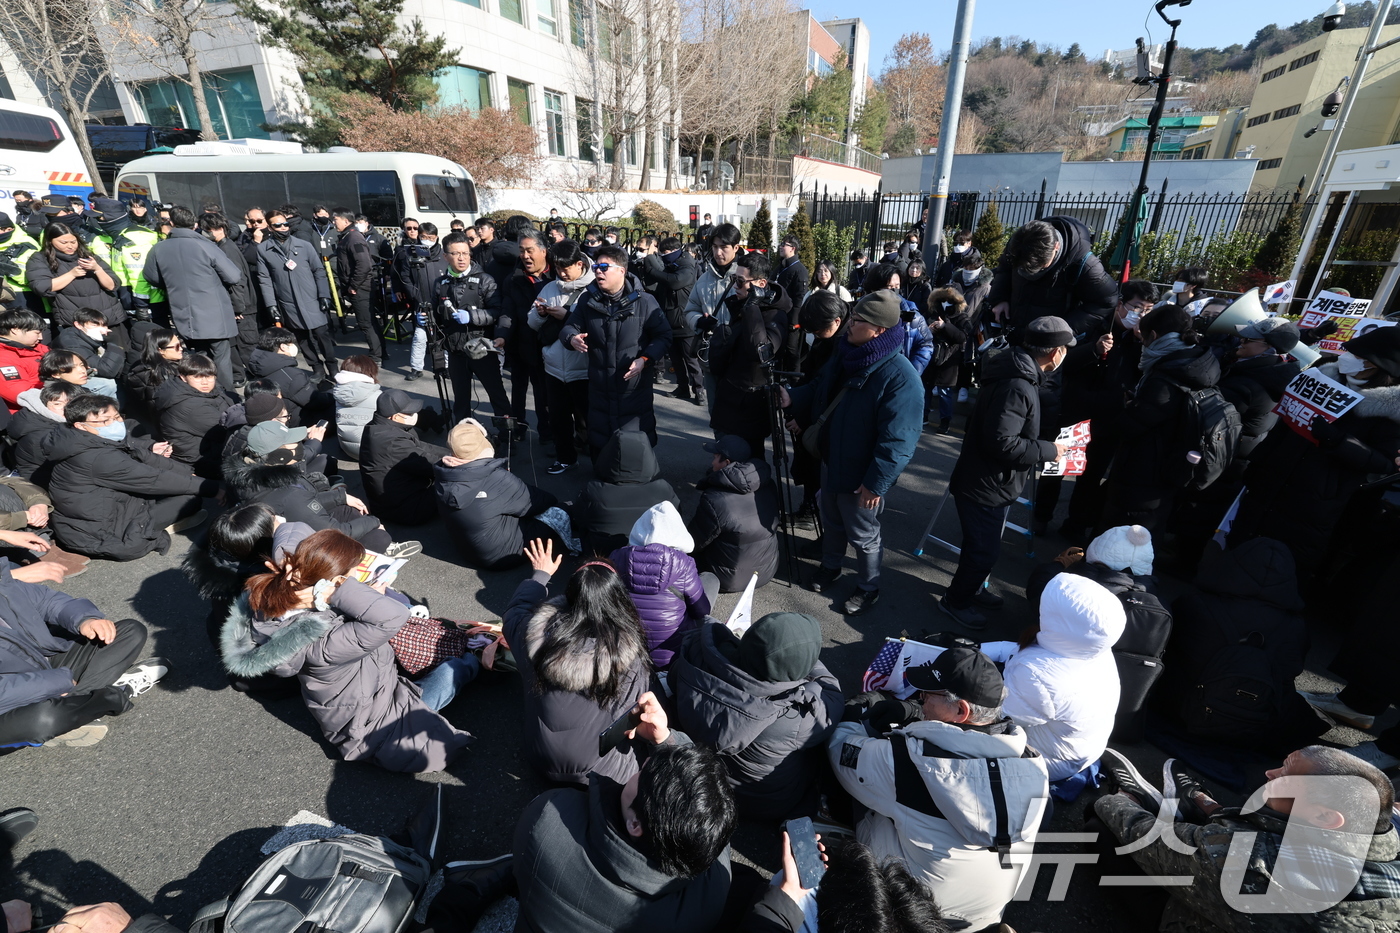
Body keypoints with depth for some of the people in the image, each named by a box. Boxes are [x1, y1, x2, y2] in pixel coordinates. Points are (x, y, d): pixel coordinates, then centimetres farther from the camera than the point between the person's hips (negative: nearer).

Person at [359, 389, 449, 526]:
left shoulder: (379, 428, 1)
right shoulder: (393, 442, -30)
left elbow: (421, 447, 5)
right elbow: (431, 465, -25)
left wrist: (454, 453, -2)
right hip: (407, 510, -10)